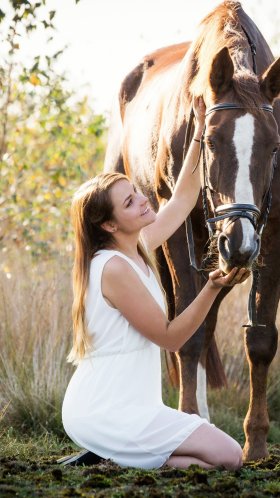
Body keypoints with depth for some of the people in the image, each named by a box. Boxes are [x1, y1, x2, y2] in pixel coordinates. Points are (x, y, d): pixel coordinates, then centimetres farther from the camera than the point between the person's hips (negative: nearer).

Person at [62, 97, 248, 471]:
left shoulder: (138, 249, 8)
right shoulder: (115, 268, -18)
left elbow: (184, 198, 22)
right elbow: (170, 337, -14)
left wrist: (201, 132, 18)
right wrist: (213, 288, -23)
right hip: (106, 414, -10)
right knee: (228, 457, -12)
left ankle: (108, 456, 8)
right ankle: (111, 463, -10)